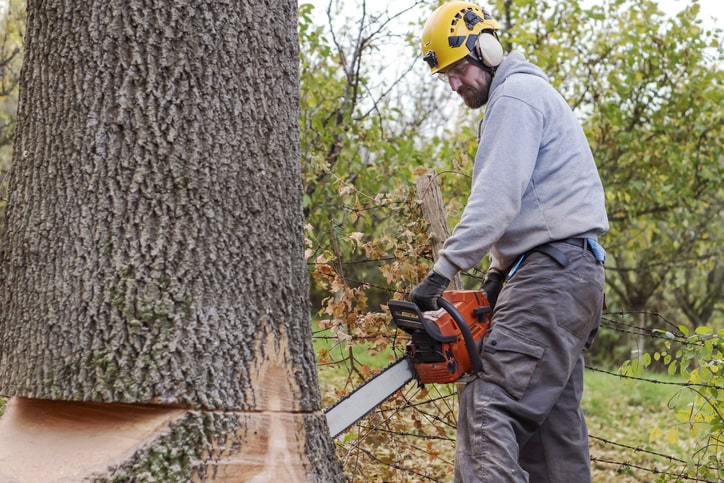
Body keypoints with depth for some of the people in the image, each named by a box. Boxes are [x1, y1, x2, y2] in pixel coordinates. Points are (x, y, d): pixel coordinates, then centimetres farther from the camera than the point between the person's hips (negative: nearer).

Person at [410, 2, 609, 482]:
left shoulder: (515, 95, -7)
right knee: (553, 414, 11)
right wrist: (499, 273, 13)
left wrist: (441, 273, -21)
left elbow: (497, 198, -18)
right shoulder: (532, 93, 25)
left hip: (552, 273, -11)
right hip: (573, 275, 11)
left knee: (492, 404, -19)